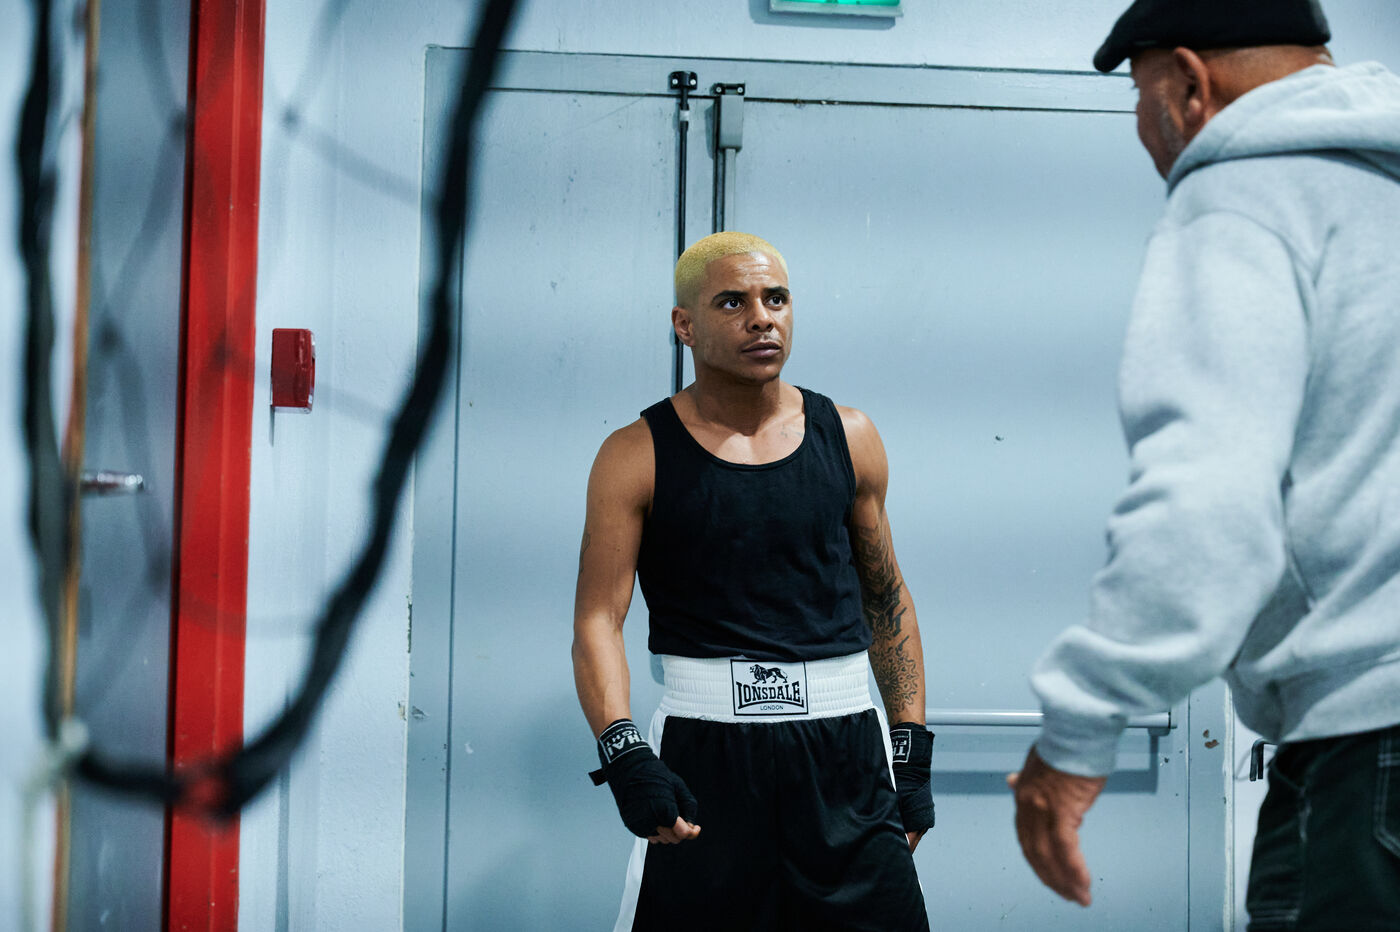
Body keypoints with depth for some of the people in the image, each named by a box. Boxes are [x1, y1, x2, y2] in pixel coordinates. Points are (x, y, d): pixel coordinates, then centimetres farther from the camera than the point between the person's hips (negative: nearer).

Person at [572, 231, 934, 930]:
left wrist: (912, 754, 10)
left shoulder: (848, 438, 9)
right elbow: (598, 619, -5)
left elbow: (888, 600, 15)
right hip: (703, 757, -2)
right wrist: (623, 754, -20)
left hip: (845, 748, 2)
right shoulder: (638, 456, 0)